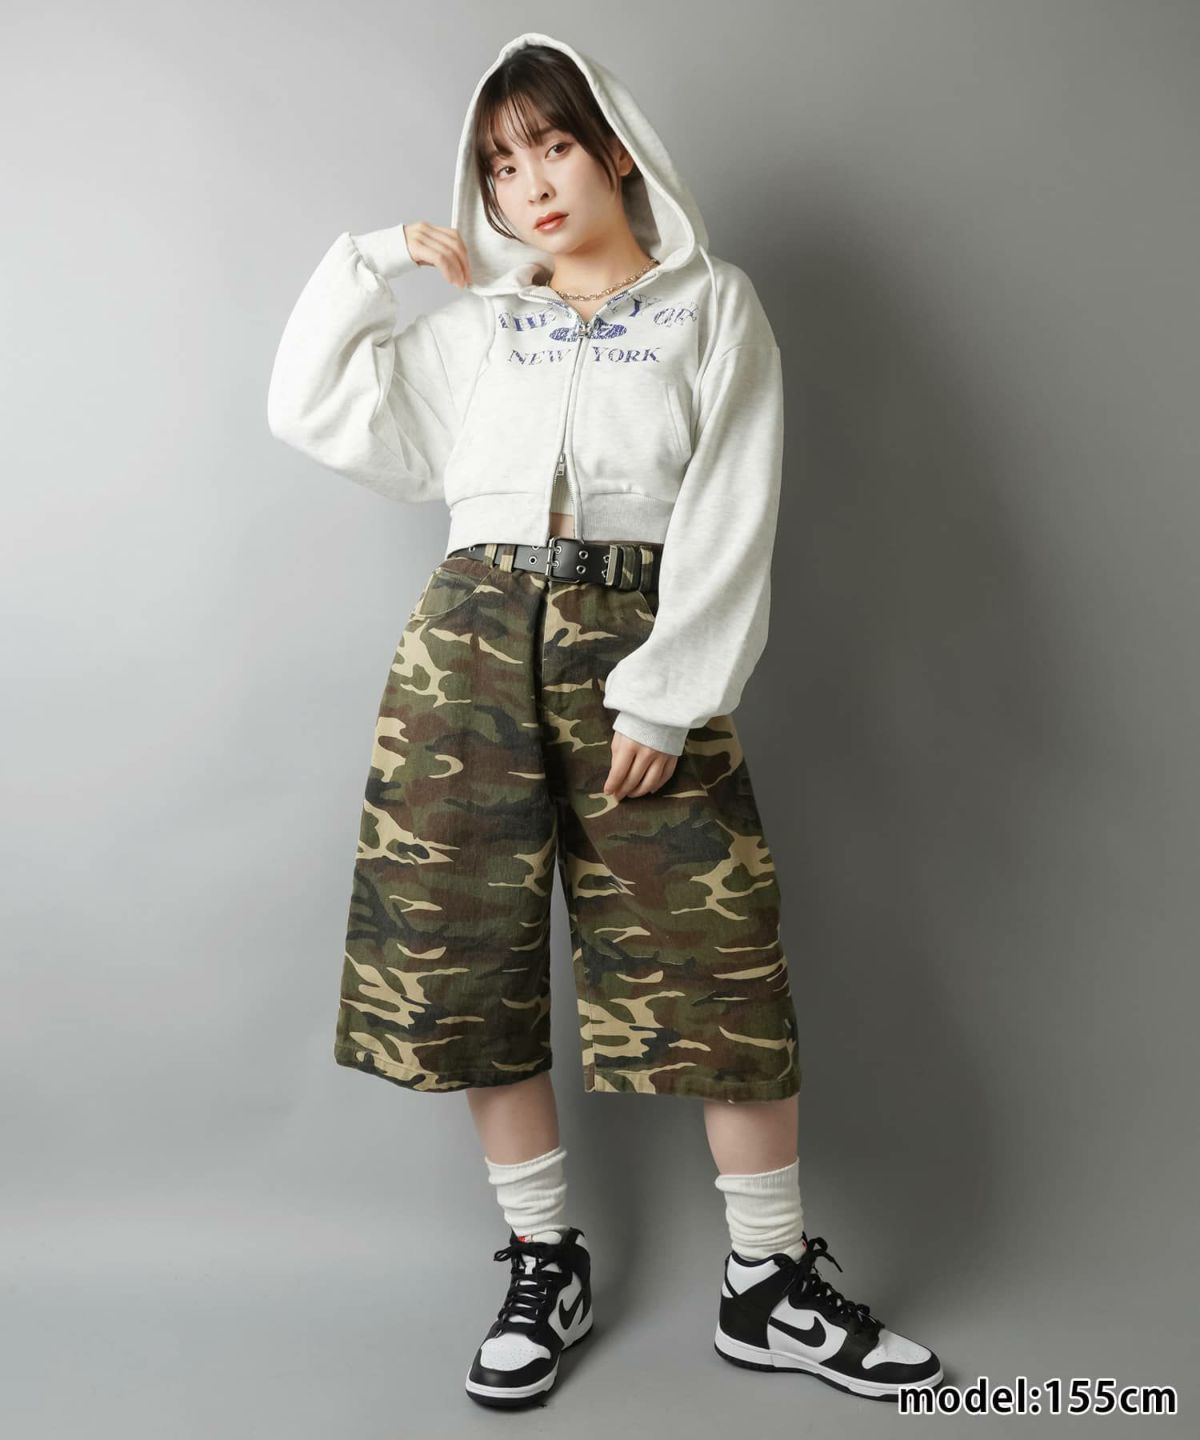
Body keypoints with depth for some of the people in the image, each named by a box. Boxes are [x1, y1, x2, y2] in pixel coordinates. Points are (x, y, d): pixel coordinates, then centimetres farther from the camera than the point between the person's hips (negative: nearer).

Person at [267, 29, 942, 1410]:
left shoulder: (713, 304, 9)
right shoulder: (474, 326, 18)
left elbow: (730, 516, -2)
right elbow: (310, 408, 18)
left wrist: (668, 695, -10)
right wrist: (375, 257, 14)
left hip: (638, 640, -3)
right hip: (470, 642, 3)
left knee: (717, 960, -5)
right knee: (472, 954, 2)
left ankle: (770, 1287, 10)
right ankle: (544, 1265, 17)